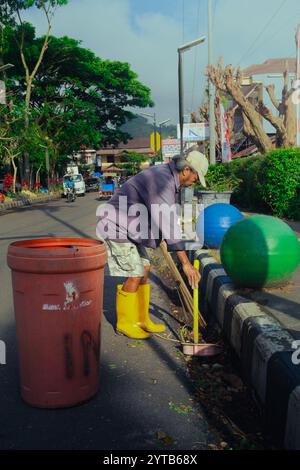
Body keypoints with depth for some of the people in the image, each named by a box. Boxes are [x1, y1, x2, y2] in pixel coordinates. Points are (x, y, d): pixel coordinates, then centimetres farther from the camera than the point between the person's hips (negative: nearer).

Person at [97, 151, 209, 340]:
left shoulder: (168, 177, 7)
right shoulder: (161, 181, -26)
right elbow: (167, 224, -33)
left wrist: (159, 239, 35)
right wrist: (186, 263, -34)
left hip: (129, 228, 10)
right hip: (116, 227, -10)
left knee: (144, 270, 11)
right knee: (134, 275, -7)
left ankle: (141, 319, 23)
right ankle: (125, 322, 12)